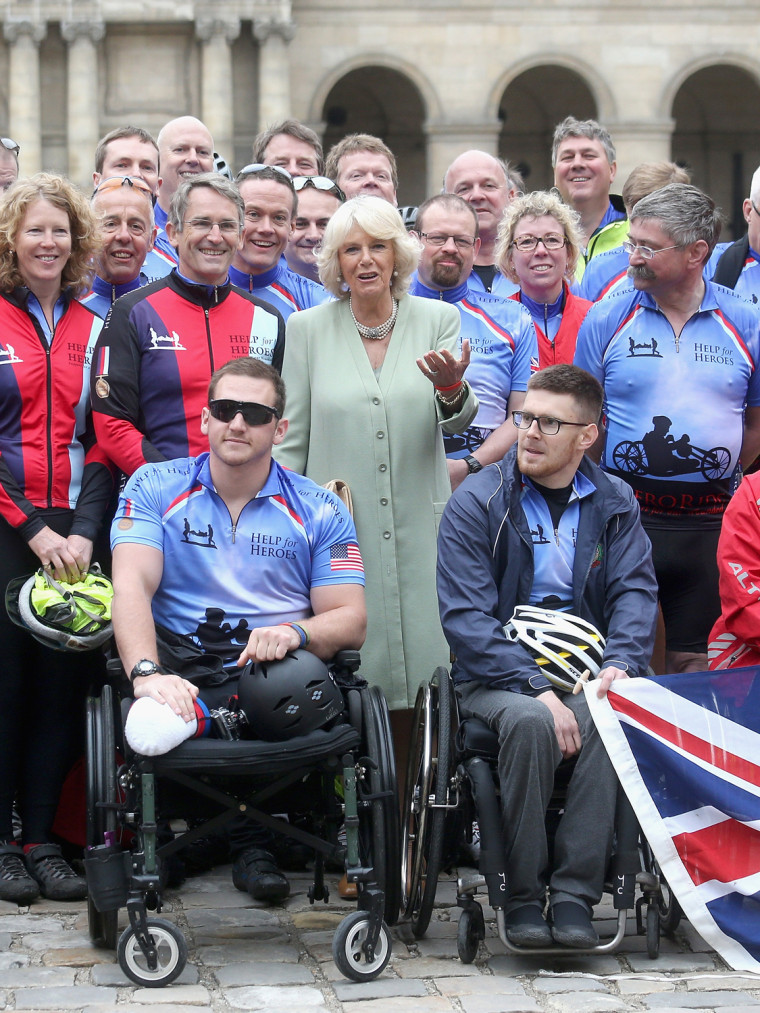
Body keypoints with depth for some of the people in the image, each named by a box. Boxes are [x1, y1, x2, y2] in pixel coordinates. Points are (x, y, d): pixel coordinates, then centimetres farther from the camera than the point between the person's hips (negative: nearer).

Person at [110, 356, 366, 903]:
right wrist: (146, 672, -27)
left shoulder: (318, 510, 11)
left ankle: (251, 837, -6)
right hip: (180, 671, 0)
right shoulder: (155, 488, 9)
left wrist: (294, 633, -21)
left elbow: (351, 619, 4)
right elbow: (132, 587, -7)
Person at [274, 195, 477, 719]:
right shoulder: (308, 328, 4)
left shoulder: (438, 319, 5)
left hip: (419, 528, 1)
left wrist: (452, 390, -25)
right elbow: (290, 439, 7)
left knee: (422, 656, 0)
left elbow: (457, 422, -2)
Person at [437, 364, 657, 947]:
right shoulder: (476, 504, -1)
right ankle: (522, 894, -21)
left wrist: (620, 665, -20)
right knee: (530, 720, -36)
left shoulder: (615, 504, 11)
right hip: (496, 676, -2)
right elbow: (466, 616, -9)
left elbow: (635, 592, 2)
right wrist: (536, 686, -22)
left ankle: (575, 892, -26)